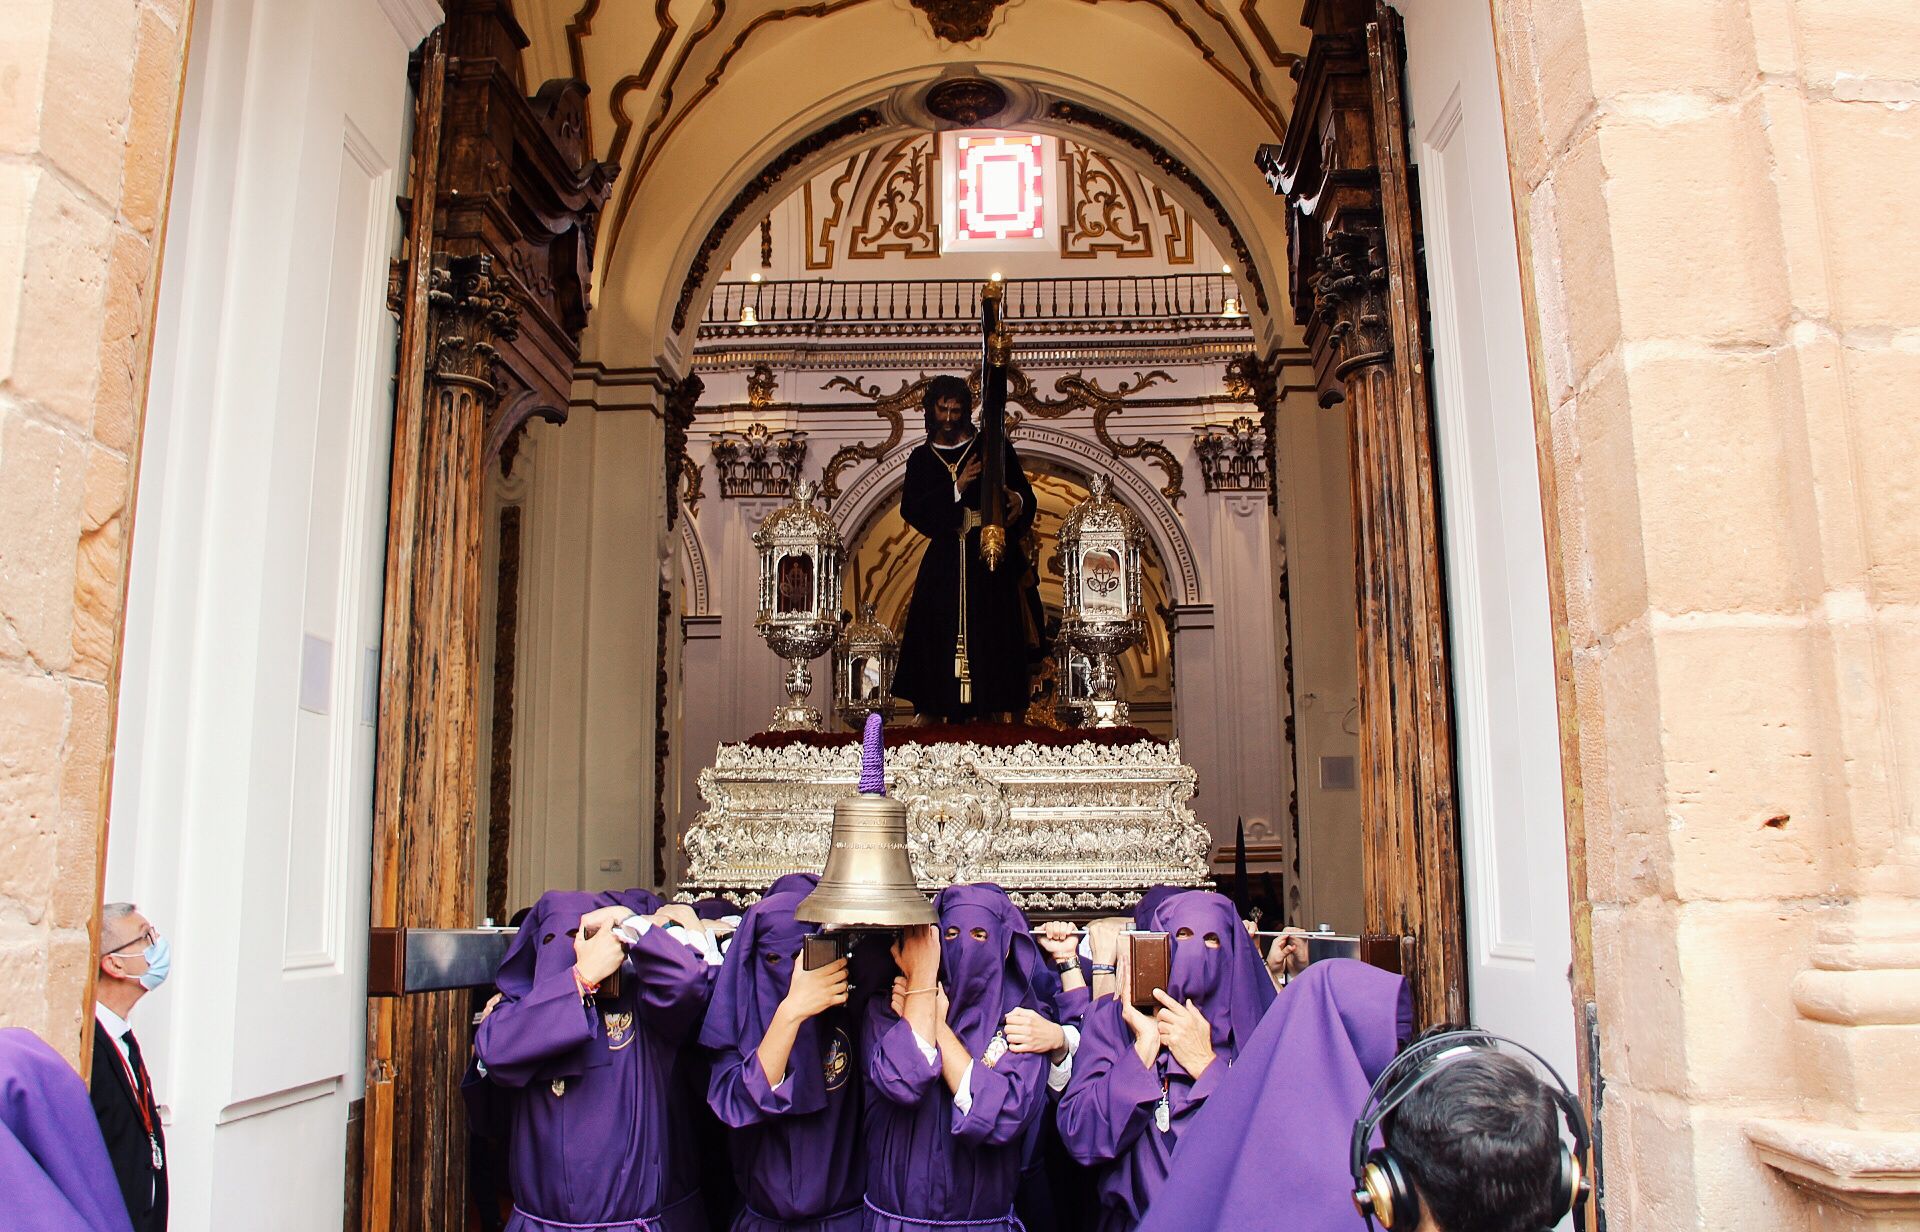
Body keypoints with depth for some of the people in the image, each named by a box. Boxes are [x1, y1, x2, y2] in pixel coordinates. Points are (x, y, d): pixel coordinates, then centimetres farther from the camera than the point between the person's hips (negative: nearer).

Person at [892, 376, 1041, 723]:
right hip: (945, 562, 1)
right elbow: (910, 508, 0)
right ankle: (942, 714, -3)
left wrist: (1017, 500, -21)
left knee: (992, 638, -5)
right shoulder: (921, 457, 14)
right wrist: (957, 487, -11)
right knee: (943, 638, -4)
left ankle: (994, 713, -5)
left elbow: (1024, 493, 4)